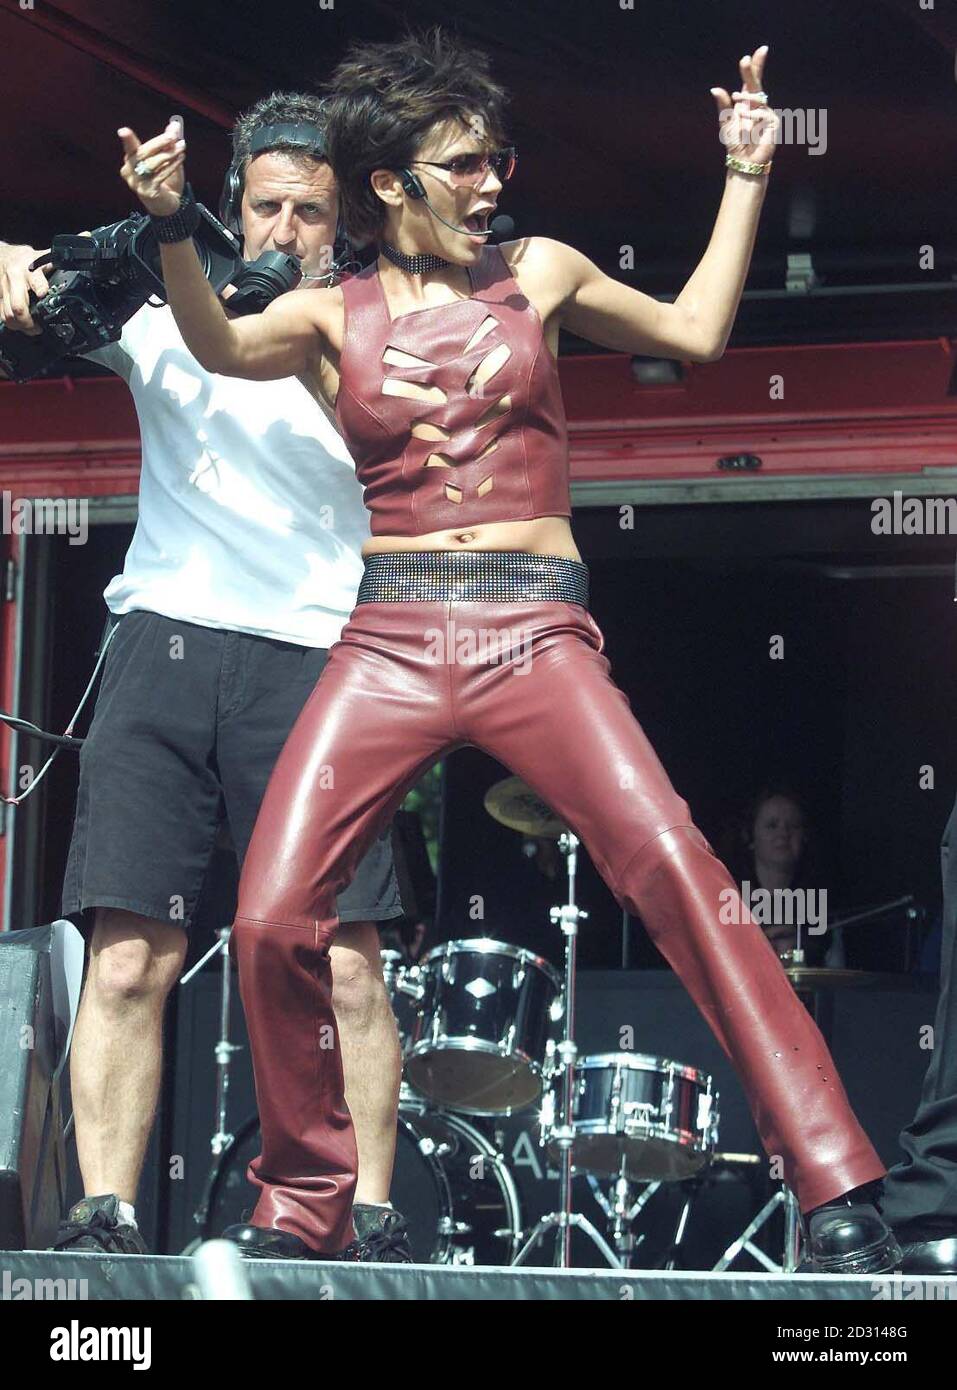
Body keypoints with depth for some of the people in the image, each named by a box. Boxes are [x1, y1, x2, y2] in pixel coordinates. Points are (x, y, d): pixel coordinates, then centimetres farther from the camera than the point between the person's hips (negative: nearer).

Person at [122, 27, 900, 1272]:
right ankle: (304, 1206, 12)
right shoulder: (333, 317, 9)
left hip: (533, 634, -1)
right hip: (387, 641, 1)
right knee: (273, 918, -11)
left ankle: (838, 1193, -21)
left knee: (672, 865, -22)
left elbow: (697, 331, 23)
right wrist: (173, 226, -28)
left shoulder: (537, 274, 13)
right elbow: (220, 346, -11)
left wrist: (746, 176, 19)